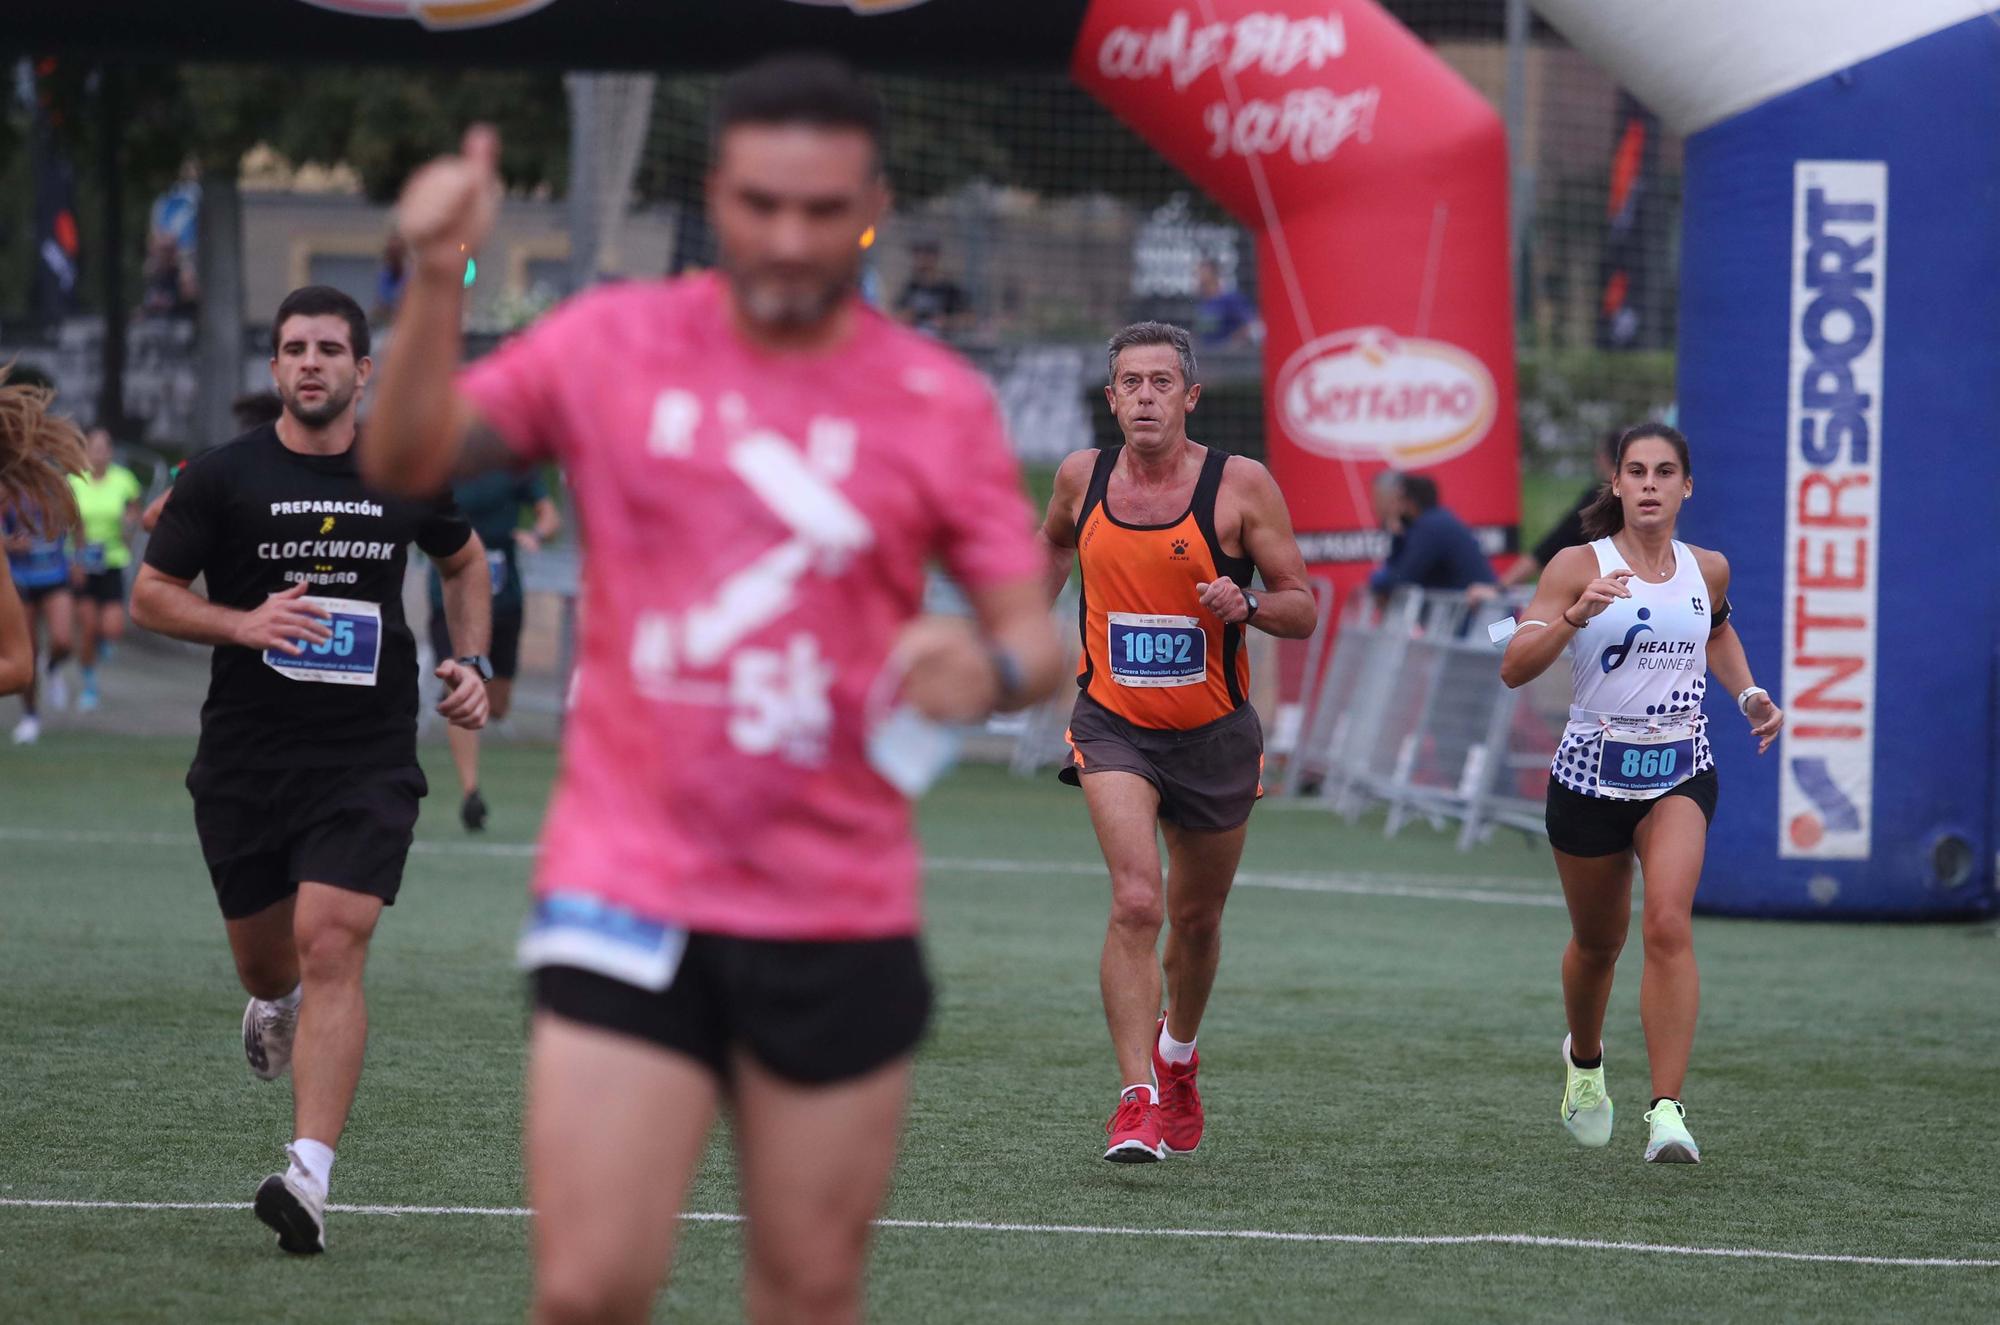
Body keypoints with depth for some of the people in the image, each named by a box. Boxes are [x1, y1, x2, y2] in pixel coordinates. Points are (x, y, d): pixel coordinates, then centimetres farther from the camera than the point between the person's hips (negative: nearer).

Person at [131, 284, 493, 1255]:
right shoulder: (221, 477, -2)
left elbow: (464, 560, 23)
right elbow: (149, 596, 2)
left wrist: (471, 663, 9)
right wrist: (244, 622, -15)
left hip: (368, 759, -1)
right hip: (243, 761, 1)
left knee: (331, 944, -17)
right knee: (263, 955, 13)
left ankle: (310, 1175, -21)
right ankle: (275, 1006, 54)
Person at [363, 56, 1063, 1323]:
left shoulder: (942, 401, 2)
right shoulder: (613, 343, 3)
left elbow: (1036, 633, 2)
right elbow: (410, 458, -1)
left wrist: (992, 668, -22)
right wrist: (436, 283, -17)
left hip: (843, 919, 1)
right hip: (626, 896, -1)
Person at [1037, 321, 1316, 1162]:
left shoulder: (1241, 485, -9)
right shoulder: (1082, 478, -2)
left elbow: (1303, 611, -7)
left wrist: (1246, 605, -26)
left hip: (1213, 735, 1)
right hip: (1114, 725, 0)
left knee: (1196, 918, 17)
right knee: (1136, 902, -21)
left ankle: (1176, 1056, 46)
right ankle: (1137, 1102, -23)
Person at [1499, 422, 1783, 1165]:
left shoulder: (1708, 570, 4)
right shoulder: (1579, 566, -8)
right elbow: (1514, 668, -17)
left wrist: (1748, 693, 13)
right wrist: (1575, 615, -32)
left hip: (1680, 774, 1)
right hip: (1593, 770, -1)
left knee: (1668, 924, -21)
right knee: (1597, 942, 14)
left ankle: (1667, 1110, -24)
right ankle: (1584, 1061, 47)